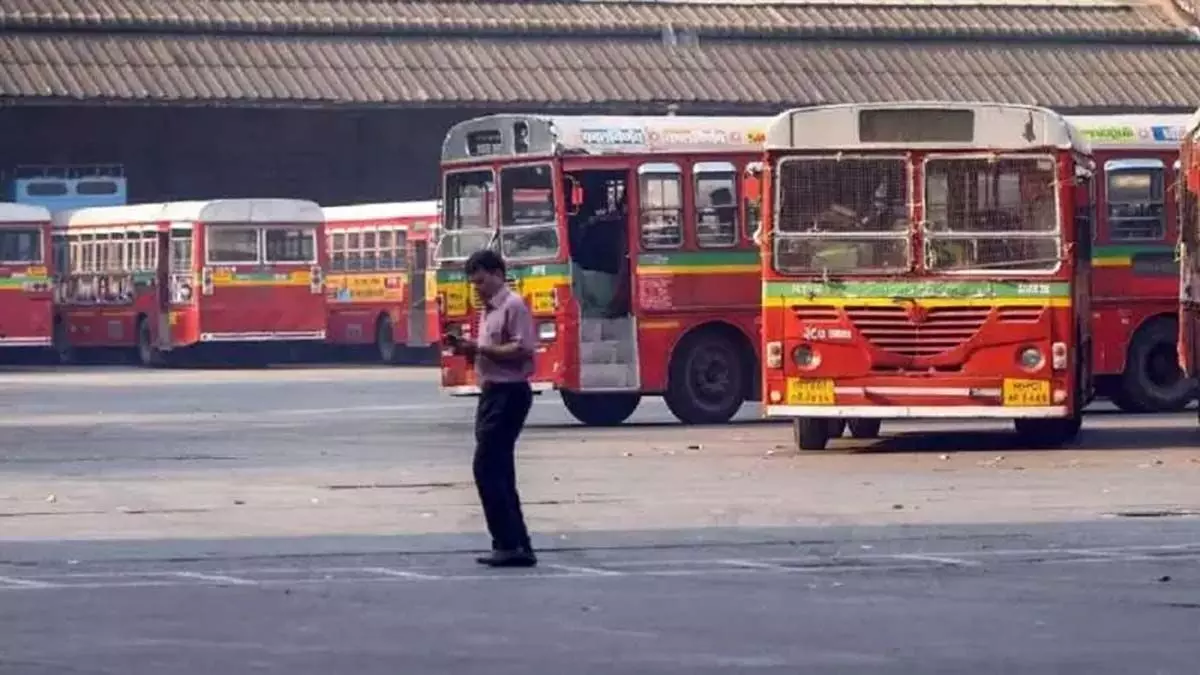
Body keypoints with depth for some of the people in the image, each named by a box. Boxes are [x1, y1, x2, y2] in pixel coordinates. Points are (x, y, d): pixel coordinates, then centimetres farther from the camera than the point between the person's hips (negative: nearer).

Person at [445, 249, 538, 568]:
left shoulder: (513, 306, -11)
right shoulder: (489, 310, 18)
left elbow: (522, 350, -20)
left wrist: (481, 348, -19)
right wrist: (470, 350, 6)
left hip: (509, 394, -10)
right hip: (493, 393, 10)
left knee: (487, 468, -13)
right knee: (498, 472, 9)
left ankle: (509, 543, -13)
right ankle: (516, 546, 11)